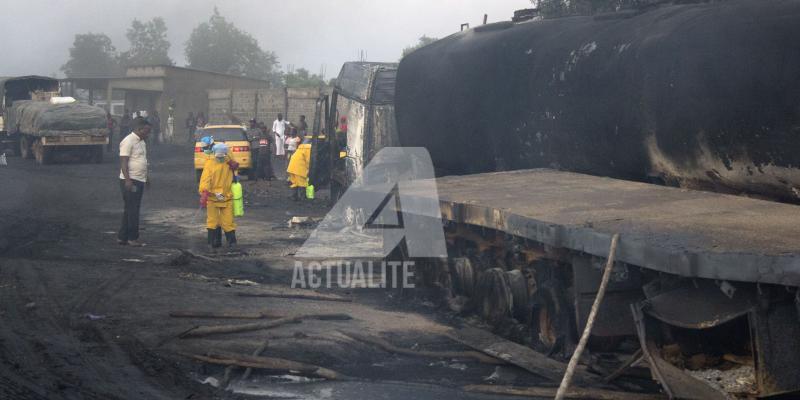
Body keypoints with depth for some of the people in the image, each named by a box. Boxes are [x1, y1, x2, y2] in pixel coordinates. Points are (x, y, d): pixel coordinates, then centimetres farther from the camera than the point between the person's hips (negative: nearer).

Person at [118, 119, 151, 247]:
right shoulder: (128, 141, -12)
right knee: (132, 210, -6)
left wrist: (146, 177, 22)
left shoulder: (142, 142, 16)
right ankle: (132, 238, -2)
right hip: (130, 181, -9)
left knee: (131, 210, 11)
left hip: (140, 180, 9)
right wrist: (128, 180, -24)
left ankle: (122, 237, 16)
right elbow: (123, 162, -18)